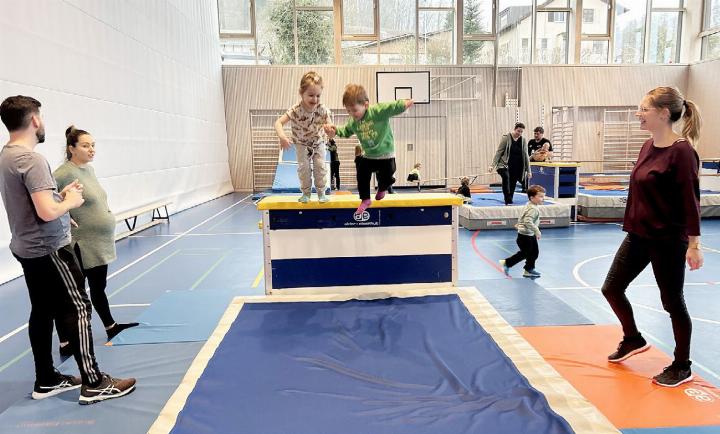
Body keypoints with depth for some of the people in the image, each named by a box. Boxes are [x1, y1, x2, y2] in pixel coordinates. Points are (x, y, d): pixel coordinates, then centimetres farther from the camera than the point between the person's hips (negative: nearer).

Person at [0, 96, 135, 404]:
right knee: (77, 309, -4)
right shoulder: (31, 159, -21)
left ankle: (46, 381, 24)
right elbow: (47, 212, -28)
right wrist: (69, 201, -10)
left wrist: (59, 195, 10)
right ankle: (93, 383, 1)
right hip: (48, 249, -10)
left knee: (42, 312, 14)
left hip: (26, 248, 10)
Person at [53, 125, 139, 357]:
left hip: (100, 244, 9)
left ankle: (111, 327, 37)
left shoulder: (89, 169, 10)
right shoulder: (65, 173, -17)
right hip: (81, 246, -9)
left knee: (98, 288, 22)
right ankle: (65, 344, 11)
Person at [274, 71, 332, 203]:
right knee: (303, 167, -5)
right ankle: (306, 193, 14)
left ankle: (321, 192, 12)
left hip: (319, 142, 1)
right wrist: (282, 135, -53)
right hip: (302, 144, -1)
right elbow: (278, 122, -33)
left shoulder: (323, 109, -26)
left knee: (320, 166, -5)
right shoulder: (295, 110, -31)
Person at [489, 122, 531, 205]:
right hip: (505, 165, -4)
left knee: (512, 185, 4)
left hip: (517, 167, 4)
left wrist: (528, 170, 6)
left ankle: (509, 201, 17)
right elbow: (499, 152, -6)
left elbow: (526, 155, 8)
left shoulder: (523, 140, 5)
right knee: (506, 177, -31)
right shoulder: (506, 138, -5)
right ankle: (508, 201, -34)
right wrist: (493, 165, -14)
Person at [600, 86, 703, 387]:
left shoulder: (681, 151, -17)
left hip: (668, 241, -8)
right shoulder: (648, 146, 6)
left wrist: (693, 244, -16)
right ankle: (633, 339, 37)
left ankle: (681, 367, 27)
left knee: (672, 302, 7)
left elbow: (690, 200, -17)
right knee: (611, 288, 12)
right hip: (638, 236, 8)